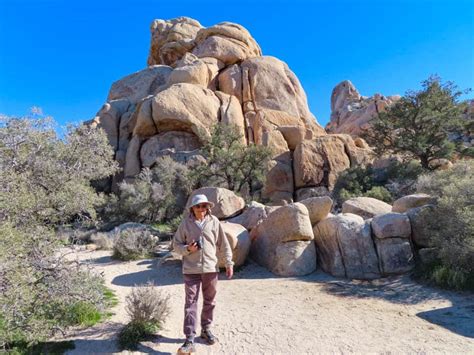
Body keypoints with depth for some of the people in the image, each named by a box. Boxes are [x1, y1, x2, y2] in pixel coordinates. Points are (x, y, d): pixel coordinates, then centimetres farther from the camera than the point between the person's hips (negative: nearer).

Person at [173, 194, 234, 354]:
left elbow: (223, 244, 3)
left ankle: (206, 329, 35)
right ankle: (190, 340, 8)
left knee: (209, 301, 15)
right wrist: (187, 249, -16)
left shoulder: (214, 221, -2)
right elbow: (176, 244, 4)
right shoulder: (186, 223, -4)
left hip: (210, 268, 2)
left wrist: (229, 263, 3)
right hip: (191, 269, -2)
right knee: (190, 303, 1)